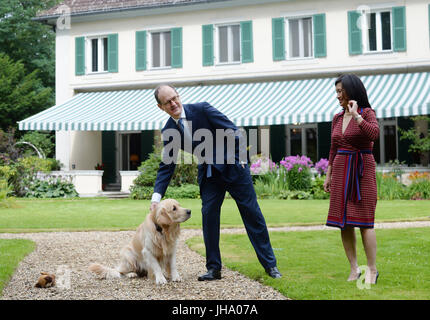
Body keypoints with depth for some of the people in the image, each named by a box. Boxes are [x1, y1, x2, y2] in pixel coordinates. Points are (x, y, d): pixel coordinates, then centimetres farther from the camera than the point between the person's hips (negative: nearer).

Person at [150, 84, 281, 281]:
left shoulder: (201, 109, -13)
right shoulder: (168, 131, -1)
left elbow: (232, 132, -10)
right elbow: (166, 166, 0)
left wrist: (238, 159, -12)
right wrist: (156, 196, -10)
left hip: (233, 167, -4)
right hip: (208, 174, 4)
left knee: (252, 213, 0)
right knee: (208, 215, -5)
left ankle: (270, 265, 8)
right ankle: (214, 269, 6)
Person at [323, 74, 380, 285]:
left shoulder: (367, 113, -4)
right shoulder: (337, 118, 12)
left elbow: (373, 134, -24)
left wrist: (355, 114, -22)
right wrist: (328, 175, 16)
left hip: (362, 170, -6)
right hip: (341, 171, 6)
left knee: (364, 221, -7)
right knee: (344, 222, 3)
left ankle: (372, 270, 2)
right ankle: (354, 269, 10)